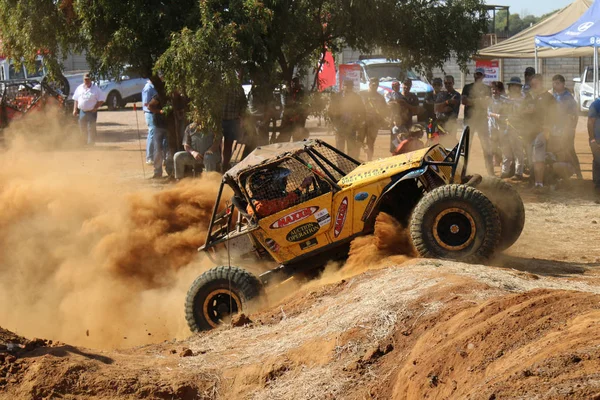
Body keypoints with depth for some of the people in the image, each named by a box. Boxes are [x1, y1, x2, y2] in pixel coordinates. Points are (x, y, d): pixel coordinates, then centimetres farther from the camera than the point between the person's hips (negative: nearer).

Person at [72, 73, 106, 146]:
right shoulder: (79, 88, 10)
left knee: (91, 128, -8)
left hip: (91, 112, -5)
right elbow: (76, 99, 18)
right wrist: (75, 109, 9)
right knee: (82, 128, 9)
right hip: (82, 111, 5)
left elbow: (102, 99, -5)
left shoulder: (95, 88, -4)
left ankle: (91, 143, -5)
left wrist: (95, 108, -14)